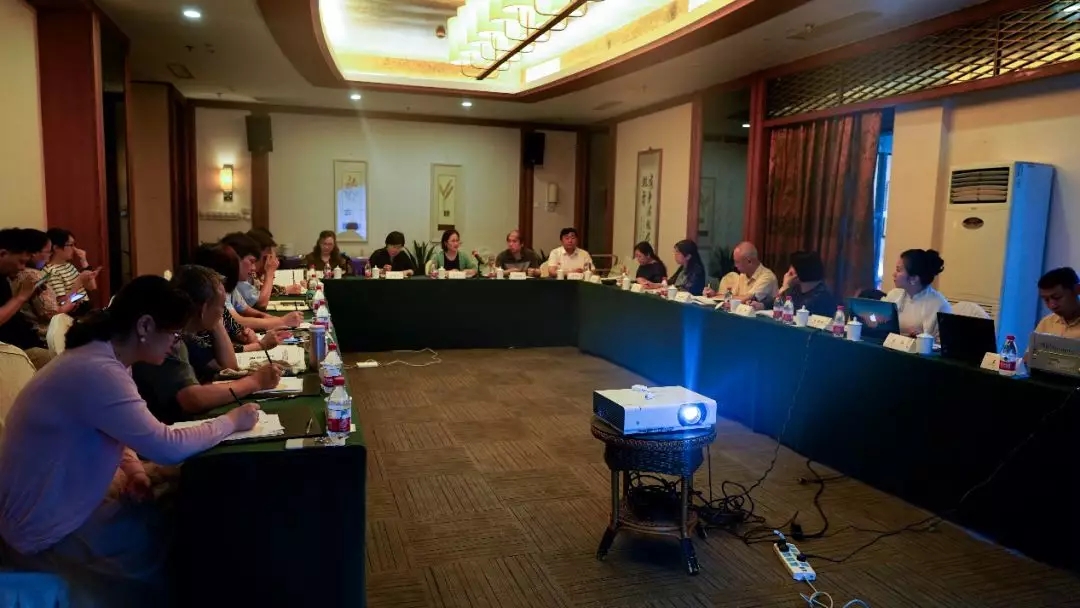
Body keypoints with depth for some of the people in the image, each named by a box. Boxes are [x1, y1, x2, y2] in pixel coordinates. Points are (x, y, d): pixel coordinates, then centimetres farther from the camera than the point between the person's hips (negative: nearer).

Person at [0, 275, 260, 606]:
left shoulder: (100, 356, -1)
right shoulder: (97, 372, -31)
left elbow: (116, 432, 12)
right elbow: (168, 448, -32)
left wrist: (132, 468, -7)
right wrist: (232, 421, -17)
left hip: (59, 504, 9)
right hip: (47, 532, -8)